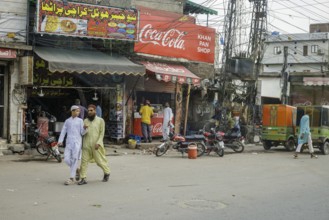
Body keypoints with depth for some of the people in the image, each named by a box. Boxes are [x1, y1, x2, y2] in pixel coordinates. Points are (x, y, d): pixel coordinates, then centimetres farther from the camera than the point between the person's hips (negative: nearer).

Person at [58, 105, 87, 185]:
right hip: (69, 142, 3)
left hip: (77, 142, -3)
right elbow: (63, 132, 7)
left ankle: (71, 179, -6)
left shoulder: (80, 120, 8)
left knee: (74, 160, -7)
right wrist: (60, 141, -7)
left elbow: (82, 133, 3)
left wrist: (84, 128, -19)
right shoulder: (67, 121, 14)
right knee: (67, 159, -5)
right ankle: (77, 170, 20)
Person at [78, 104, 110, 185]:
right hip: (86, 145, 3)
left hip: (96, 145, -3)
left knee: (100, 160, 5)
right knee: (84, 161, -5)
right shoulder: (85, 121, 12)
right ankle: (83, 178, -2)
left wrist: (98, 143, -13)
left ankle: (107, 173, 30)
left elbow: (102, 133, -2)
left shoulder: (100, 120, 2)